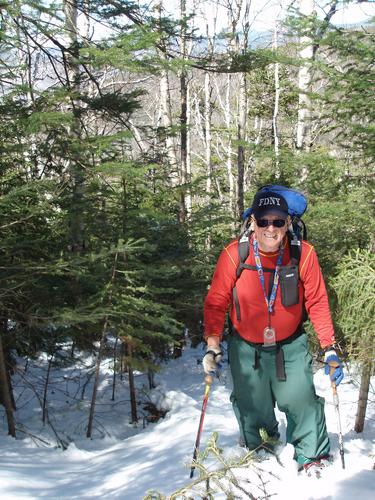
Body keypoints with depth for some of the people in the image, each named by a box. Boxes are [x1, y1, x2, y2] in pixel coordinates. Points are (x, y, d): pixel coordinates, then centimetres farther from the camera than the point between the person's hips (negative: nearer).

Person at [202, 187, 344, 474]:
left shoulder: (303, 254, -16)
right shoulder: (234, 255, -18)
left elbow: (317, 302, -6)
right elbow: (216, 302, -9)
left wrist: (329, 349, -9)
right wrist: (213, 346, -18)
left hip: (291, 346, 0)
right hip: (246, 349, 0)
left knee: (301, 401, -7)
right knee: (252, 409, 13)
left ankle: (313, 457, 16)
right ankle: (257, 451, 41)